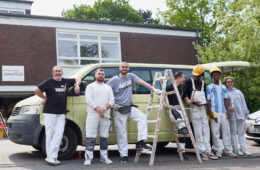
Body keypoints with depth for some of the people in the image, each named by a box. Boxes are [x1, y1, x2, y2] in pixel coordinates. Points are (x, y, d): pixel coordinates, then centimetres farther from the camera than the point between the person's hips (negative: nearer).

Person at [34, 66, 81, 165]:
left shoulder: (66, 81, 13)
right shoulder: (49, 82, -2)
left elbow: (77, 79, 28)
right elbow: (37, 90, -9)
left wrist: (77, 85, 8)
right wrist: (45, 98, -3)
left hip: (61, 113, 4)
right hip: (49, 112, -4)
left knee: (58, 134, -6)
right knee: (50, 135, -2)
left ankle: (52, 157, -5)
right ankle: (50, 156, 3)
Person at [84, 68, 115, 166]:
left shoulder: (108, 87, 18)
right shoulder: (90, 86, 9)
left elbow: (111, 101, 6)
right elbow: (88, 100, -5)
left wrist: (104, 109, -12)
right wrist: (98, 110, -14)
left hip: (105, 115, 3)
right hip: (92, 115, -3)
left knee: (104, 137, 8)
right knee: (90, 137, -6)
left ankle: (104, 157, 17)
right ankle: (88, 158, -4)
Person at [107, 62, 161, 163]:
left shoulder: (130, 76, 6)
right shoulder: (114, 80, -6)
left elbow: (141, 82, 4)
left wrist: (154, 89, -1)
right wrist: (112, 103, -13)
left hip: (130, 107, 4)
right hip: (119, 109, -4)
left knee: (142, 117, -18)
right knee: (121, 132, -2)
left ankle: (140, 142, -13)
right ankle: (124, 155, 6)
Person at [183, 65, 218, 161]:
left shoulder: (203, 84, 14)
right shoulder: (189, 82, 1)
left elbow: (206, 98, 17)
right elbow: (184, 94, -4)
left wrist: (202, 103, -3)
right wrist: (188, 101, -20)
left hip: (202, 108, 5)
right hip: (194, 109, -5)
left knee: (206, 130, 5)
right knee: (198, 131, -6)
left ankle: (208, 151, 10)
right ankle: (202, 151, -5)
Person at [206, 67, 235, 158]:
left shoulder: (223, 87, 17)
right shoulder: (209, 87, 5)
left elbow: (226, 99, 15)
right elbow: (208, 100, 0)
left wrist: (228, 110, 3)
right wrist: (210, 111, -10)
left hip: (223, 112, 4)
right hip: (214, 112, -4)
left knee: (226, 131, 4)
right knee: (215, 132, -5)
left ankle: (228, 150, 10)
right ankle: (218, 151, 1)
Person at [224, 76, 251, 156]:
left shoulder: (238, 92, 19)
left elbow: (243, 103, 17)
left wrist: (246, 112, 10)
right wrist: (229, 108, -18)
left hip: (240, 114, 4)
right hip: (231, 115, -4)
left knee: (241, 132, 4)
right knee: (233, 132, -2)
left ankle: (243, 148, 7)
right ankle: (235, 149, 3)